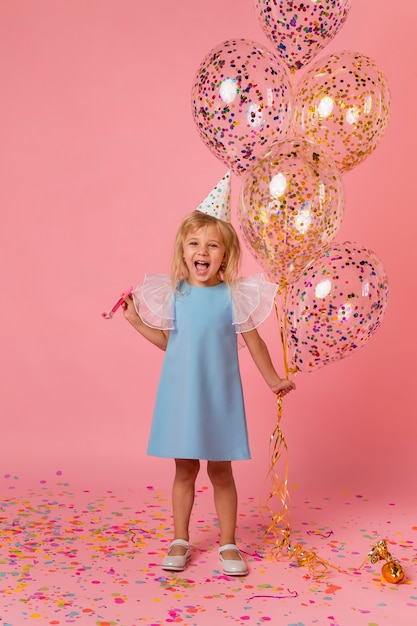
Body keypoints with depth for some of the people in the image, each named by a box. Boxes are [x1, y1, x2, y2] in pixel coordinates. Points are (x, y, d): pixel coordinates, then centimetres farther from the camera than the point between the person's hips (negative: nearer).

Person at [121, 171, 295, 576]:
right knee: (184, 469, 11)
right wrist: (136, 320, 5)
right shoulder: (175, 294, -1)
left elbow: (252, 340, 3)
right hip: (180, 394, 2)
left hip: (219, 395, -2)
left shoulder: (234, 296, -7)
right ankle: (180, 542, 25)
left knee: (220, 470, 7)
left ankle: (228, 544, 22)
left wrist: (272, 380, 8)